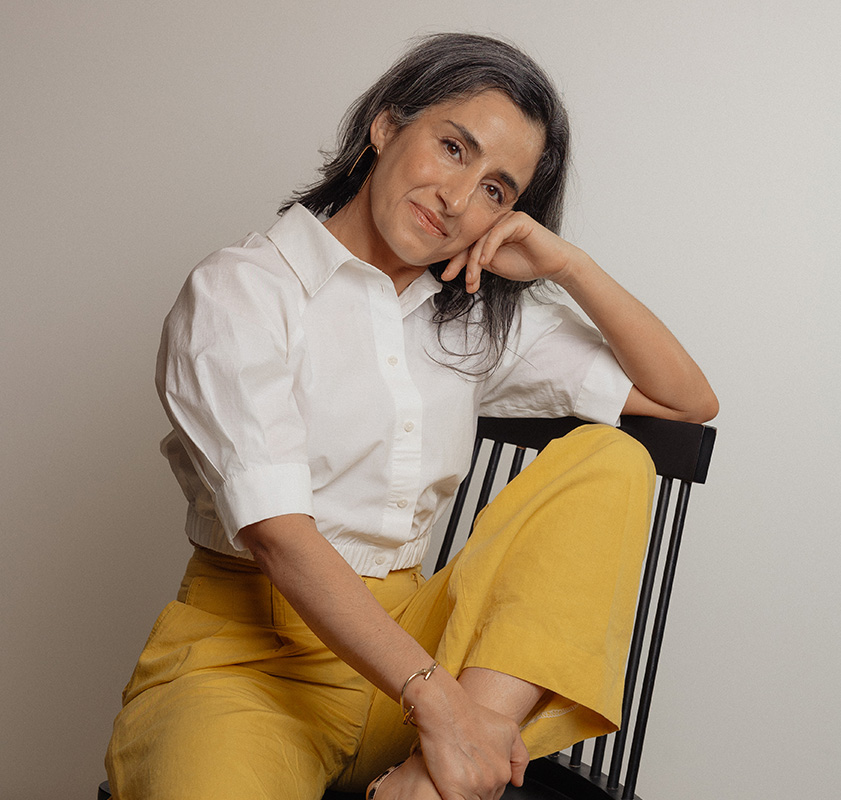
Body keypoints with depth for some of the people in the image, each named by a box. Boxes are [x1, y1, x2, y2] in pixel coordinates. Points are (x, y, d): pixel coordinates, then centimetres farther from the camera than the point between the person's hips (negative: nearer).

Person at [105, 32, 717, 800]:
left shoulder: (479, 318, 10)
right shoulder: (238, 292, -6)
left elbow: (689, 401, 10)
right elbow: (277, 534, -18)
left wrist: (569, 265, -2)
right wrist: (437, 700, -27)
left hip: (406, 627, 6)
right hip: (251, 650, -6)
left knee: (610, 461, -15)